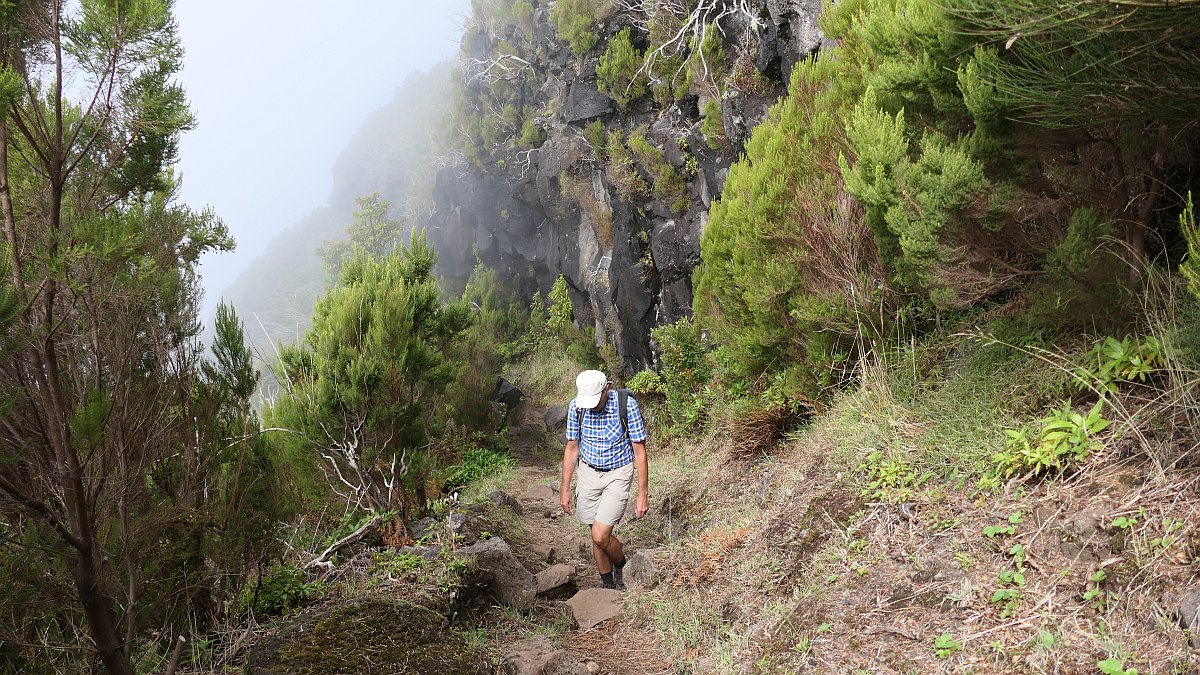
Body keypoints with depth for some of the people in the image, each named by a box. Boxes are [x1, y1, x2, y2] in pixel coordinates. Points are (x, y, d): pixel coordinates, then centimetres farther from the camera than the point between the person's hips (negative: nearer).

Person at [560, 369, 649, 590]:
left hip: (618, 474, -3)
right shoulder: (576, 407, -10)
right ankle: (608, 586, 29)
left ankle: (622, 568, 18)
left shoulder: (627, 405, -21)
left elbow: (640, 452, -13)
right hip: (588, 473, 4)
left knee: (600, 536, -13)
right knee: (597, 537, 9)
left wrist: (643, 494, -12)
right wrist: (565, 488, 6)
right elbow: (571, 448, 4)